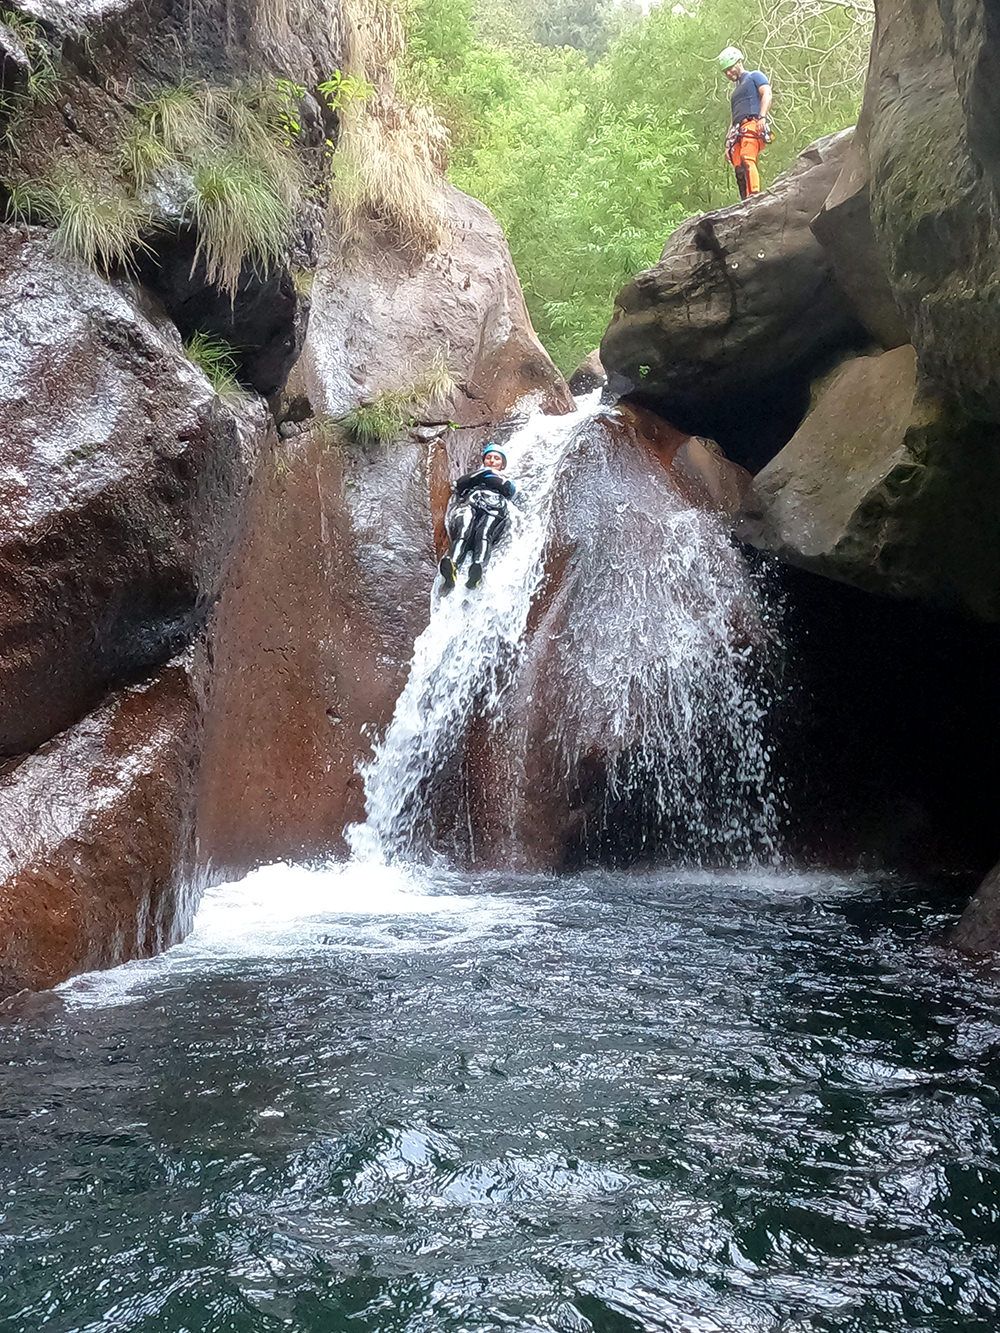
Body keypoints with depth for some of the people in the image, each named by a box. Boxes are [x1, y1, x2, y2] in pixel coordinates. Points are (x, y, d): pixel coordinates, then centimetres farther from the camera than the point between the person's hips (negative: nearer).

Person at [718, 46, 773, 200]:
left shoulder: (754, 76, 14)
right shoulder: (737, 90, 36)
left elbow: (767, 94, -3)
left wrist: (762, 116, -20)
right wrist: (728, 143, 22)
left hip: (752, 125, -8)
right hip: (739, 132, 8)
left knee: (747, 160, -29)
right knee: (739, 170, -10)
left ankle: (754, 196, -43)